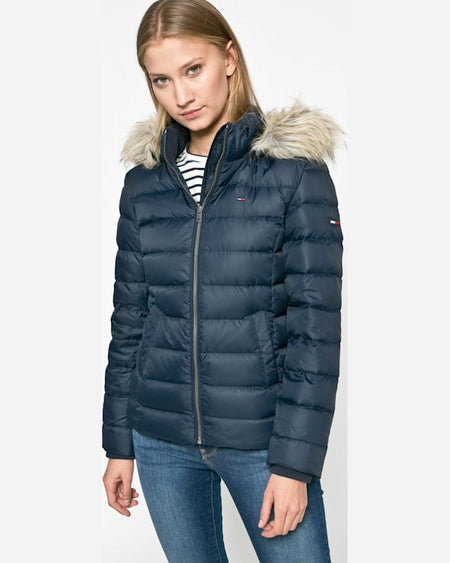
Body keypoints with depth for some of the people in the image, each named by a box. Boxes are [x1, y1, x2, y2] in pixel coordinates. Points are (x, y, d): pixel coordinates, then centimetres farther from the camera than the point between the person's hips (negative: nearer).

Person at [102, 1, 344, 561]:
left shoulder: (295, 169, -8)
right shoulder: (143, 182, 4)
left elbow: (316, 325, -10)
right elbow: (128, 321, 8)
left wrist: (295, 461, -13)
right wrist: (118, 444, 9)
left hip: (262, 438, -3)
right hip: (161, 441, 4)